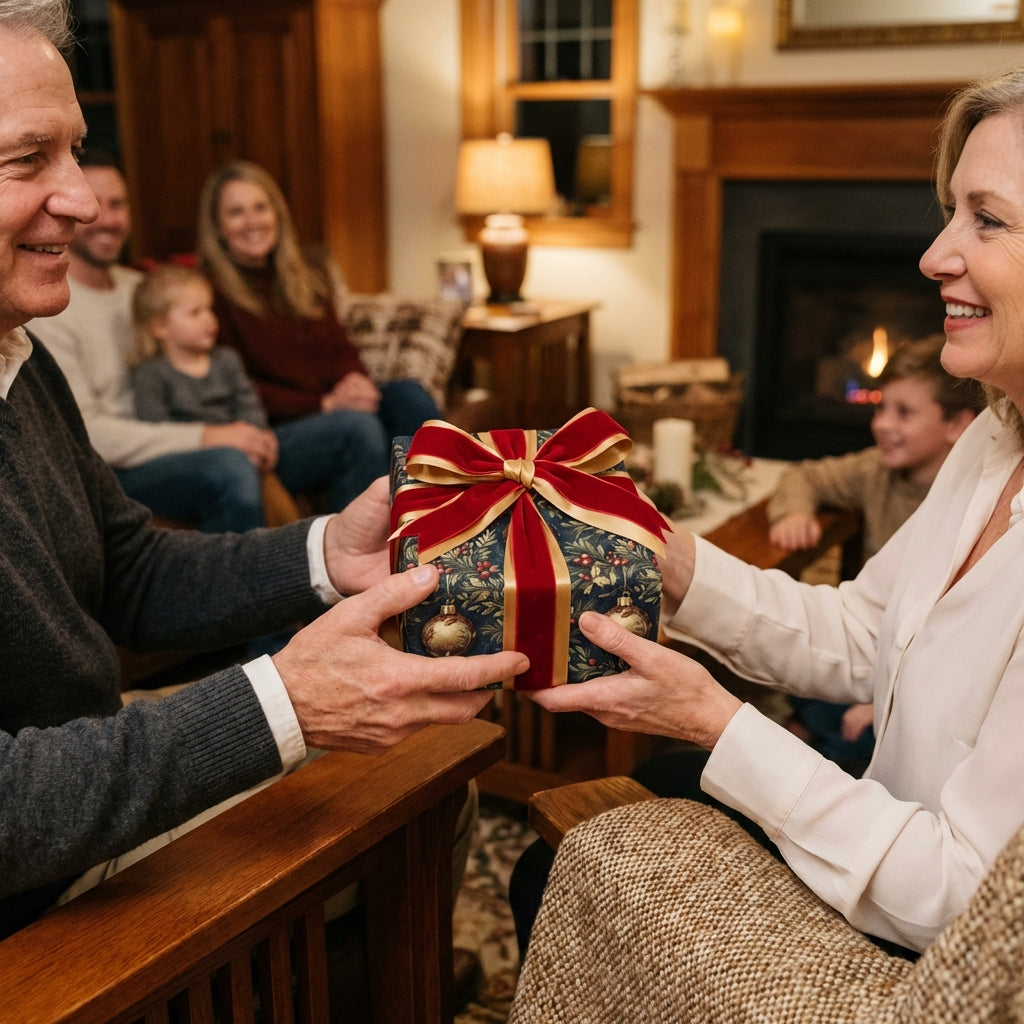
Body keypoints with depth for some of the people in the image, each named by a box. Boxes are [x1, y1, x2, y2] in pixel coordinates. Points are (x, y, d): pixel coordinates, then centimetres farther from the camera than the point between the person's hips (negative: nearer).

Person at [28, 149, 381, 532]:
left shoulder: (140, 288, 19)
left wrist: (241, 429, -2)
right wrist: (205, 437, -21)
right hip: (113, 472, -8)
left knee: (360, 436, -6)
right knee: (227, 467, -41)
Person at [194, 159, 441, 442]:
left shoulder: (310, 271, 18)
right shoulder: (210, 289, -3)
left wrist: (356, 381, -7)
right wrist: (324, 403, -15)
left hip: (340, 403, 6)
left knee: (408, 393, -23)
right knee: (355, 421, -35)